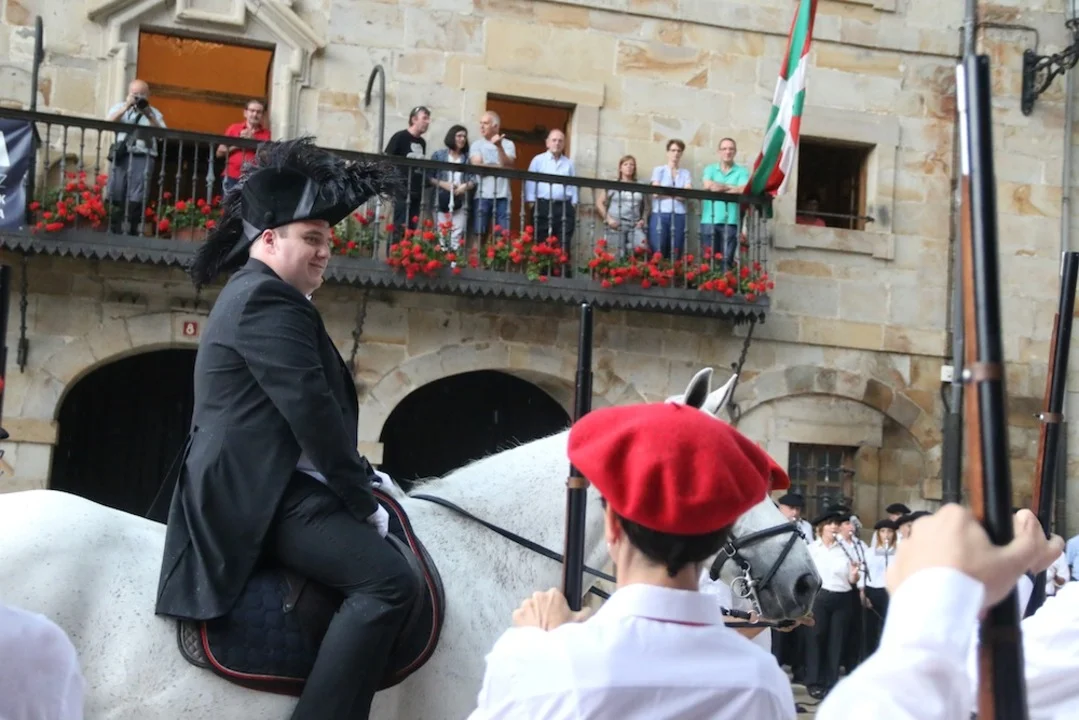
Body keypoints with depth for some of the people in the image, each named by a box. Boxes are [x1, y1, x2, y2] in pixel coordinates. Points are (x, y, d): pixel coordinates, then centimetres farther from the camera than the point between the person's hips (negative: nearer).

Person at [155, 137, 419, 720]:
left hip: (266, 486, 12)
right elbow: (311, 411, -19)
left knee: (403, 537, 22)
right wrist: (362, 500, -12)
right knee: (390, 581, -25)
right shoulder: (268, 299, -13)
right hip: (264, 497, -12)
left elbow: (315, 408, 23)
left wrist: (357, 478, 14)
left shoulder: (255, 295, 22)